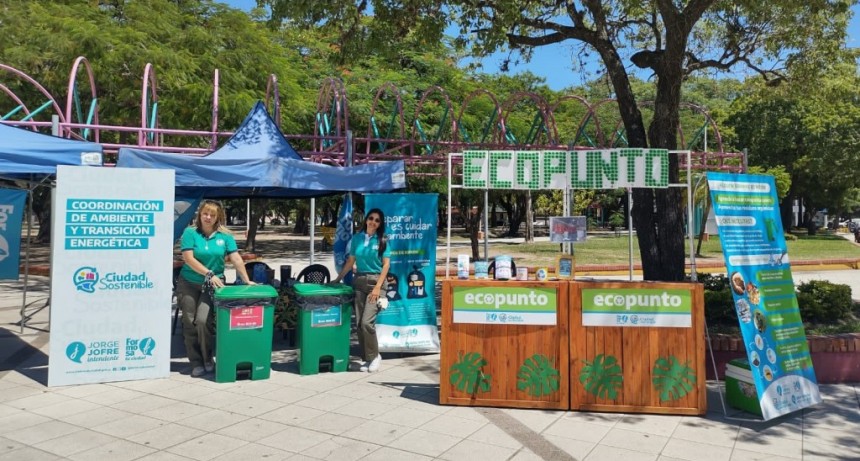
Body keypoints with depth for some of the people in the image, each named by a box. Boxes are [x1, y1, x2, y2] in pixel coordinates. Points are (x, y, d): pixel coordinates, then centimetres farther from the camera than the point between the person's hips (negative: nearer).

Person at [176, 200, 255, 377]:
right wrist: (209, 274, -21)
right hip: (189, 284, 0)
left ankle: (207, 360, 9)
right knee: (190, 323, 4)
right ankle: (196, 363, 16)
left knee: (203, 321, -12)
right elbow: (188, 258, -13)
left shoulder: (225, 236, -1)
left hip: (212, 285, 0)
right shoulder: (190, 232, -5)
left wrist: (247, 281, -13)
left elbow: (236, 259, -5)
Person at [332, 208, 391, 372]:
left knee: (367, 321, -14)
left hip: (375, 281, -4)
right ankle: (366, 358, 15)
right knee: (359, 323, 3)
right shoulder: (357, 238, 8)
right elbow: (350, 261, 14)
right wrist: (338, 279, 11)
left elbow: (386, 264, -6)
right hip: (359, 281, 4)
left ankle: (374, 356, 4)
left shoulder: (382, 241, -1)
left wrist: (378, 287, -14)